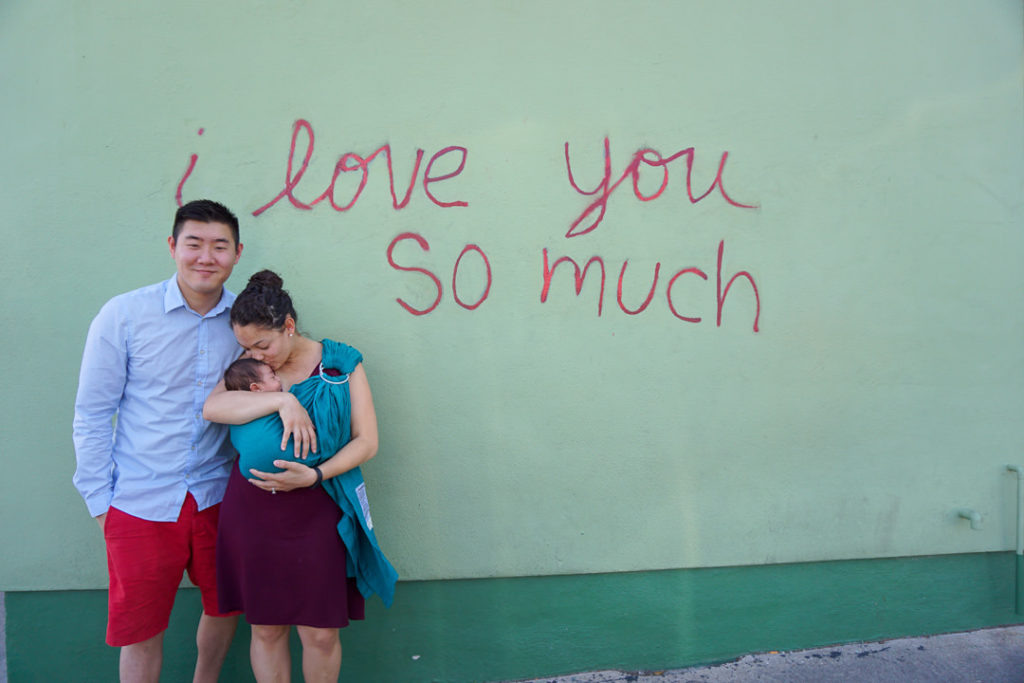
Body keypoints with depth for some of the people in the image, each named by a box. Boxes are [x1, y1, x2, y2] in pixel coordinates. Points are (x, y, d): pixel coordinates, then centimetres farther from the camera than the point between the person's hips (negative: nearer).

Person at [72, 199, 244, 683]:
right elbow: (91, 416, -3)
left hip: (217, 496, 3)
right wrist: (100, 500, -3)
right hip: (141, 503, -2)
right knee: (141, 631, 9)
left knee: (224, 607, 18)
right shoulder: (124, 315, -9)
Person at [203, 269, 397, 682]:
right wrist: (282, 400, -23)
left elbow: (366, 441, -4)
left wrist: (313, 475, -18)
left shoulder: (341, 364, -1)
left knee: (321, 633, 4)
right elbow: (212, 407, -13)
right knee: (265, 629, 11)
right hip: (251, 510, 2)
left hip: (317, 512, -2)